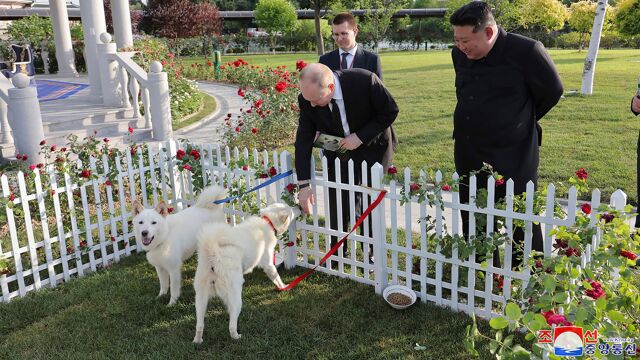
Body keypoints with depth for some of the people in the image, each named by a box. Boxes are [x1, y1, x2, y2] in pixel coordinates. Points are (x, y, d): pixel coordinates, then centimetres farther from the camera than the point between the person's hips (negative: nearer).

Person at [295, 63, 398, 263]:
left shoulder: (365, 81, -31)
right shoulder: (307, 99, -21)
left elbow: (390, 111, -17)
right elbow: (304, 140, -15)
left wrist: (360, 137, -25)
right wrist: (304, 185, -19)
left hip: (371, 149, -2)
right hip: (337, 152, 3)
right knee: (336, 205, 3)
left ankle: (371, 255, 21)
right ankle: (336, 253, 24)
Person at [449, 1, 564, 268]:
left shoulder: (526, 51, -14)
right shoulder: (459, 54, 3)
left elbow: (551, 91, -1)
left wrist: (521, 121, 10)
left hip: (513, 159, -6)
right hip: (468, 157, 6)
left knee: (522, 226, 4)